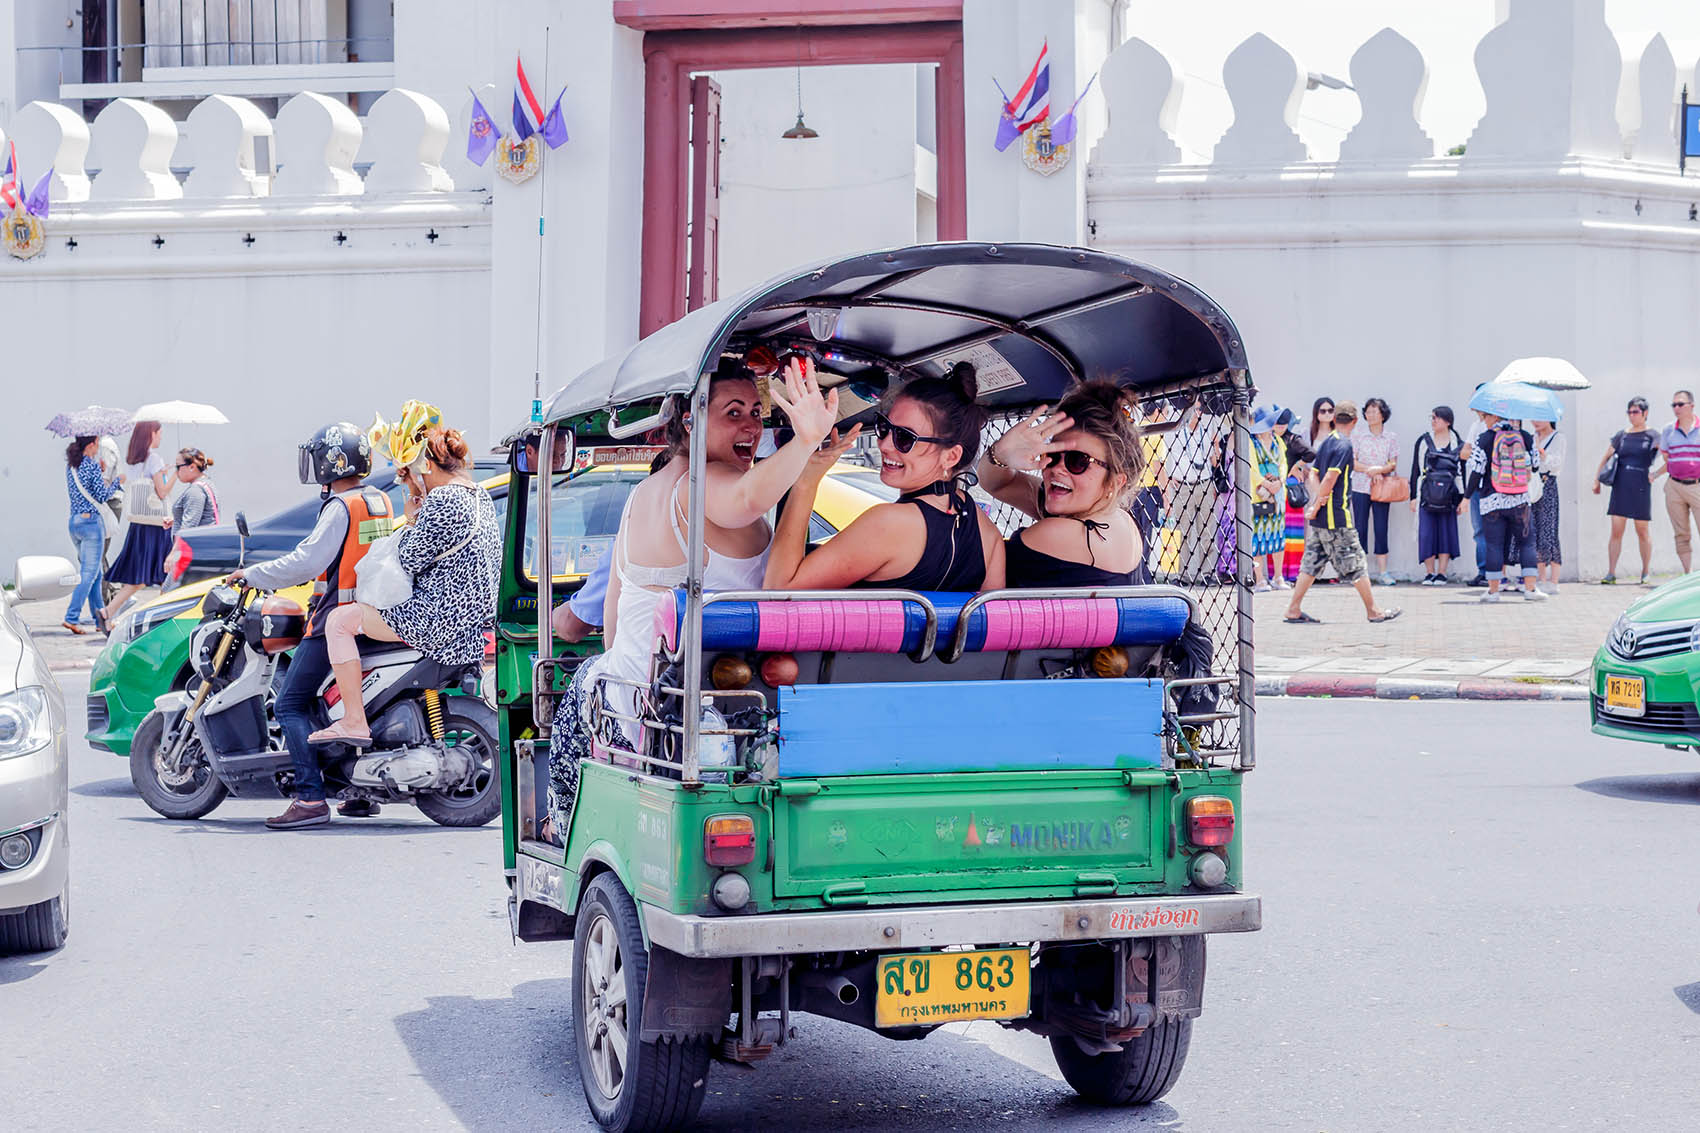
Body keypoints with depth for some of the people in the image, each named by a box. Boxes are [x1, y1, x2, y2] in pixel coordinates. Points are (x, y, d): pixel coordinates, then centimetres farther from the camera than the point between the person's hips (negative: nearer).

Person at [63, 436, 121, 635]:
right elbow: (102, 496, -12)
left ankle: (99, 619, 18)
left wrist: (103, 482, 23)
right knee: (89, 573, -6)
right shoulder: (92, 465, -12)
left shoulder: (71, 466, 11)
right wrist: (117, 480, 2)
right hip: (91, 522, -8)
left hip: (74, 521, 8)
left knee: (94, 573, 15)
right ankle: (71, 617, -15)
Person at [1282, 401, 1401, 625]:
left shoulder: (1326, 442, 13)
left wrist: (1316, 502, -2)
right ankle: (1373, 611, 7)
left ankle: (1294, 610, 8)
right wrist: (1316, 507, -13)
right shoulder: (1344, 445, -13)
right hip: (1336, 516, -8)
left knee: (1313, 562, 10)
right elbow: (1330, 477, -20)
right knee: (1355, 564, 0)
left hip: (1320, 518, 8)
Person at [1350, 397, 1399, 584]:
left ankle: (1382, 570, 4)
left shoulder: (1391, 437, 5)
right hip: (1360, 487, 0)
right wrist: (1369, 470, -13)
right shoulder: (1357, 435, 3)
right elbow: (1352, 462, 0)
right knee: (1361, 528, -1)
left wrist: (1379, 469, -17)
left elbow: (1393, 464, 1)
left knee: (1381, 528, -1)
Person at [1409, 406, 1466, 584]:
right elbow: (1415, 470, 8)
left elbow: (1461, 473, 10)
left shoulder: (1457, 444, 6)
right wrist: (1413, 496, 4)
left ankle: (1441, 573, 5)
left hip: (1448, 495, 0)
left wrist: (1462, 499, 6)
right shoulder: (1423, 442, 6)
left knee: (1446, 532, -1)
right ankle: (1429, 573, 5)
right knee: (1427, 533, -3)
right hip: (1426, 494, 0)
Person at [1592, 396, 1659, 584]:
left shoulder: (1652, 436, 2)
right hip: (1620, 486, 3)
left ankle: (1645, 573, 15)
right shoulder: (1621, 435, 12)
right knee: (1616, 531, -3)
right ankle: (1611, 574, -5)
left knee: (1642, 530, 5)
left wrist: (1655, 473, -22)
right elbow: (1606, 458, 16)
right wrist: (1596, 479, 10)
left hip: (1641, 488, -2)